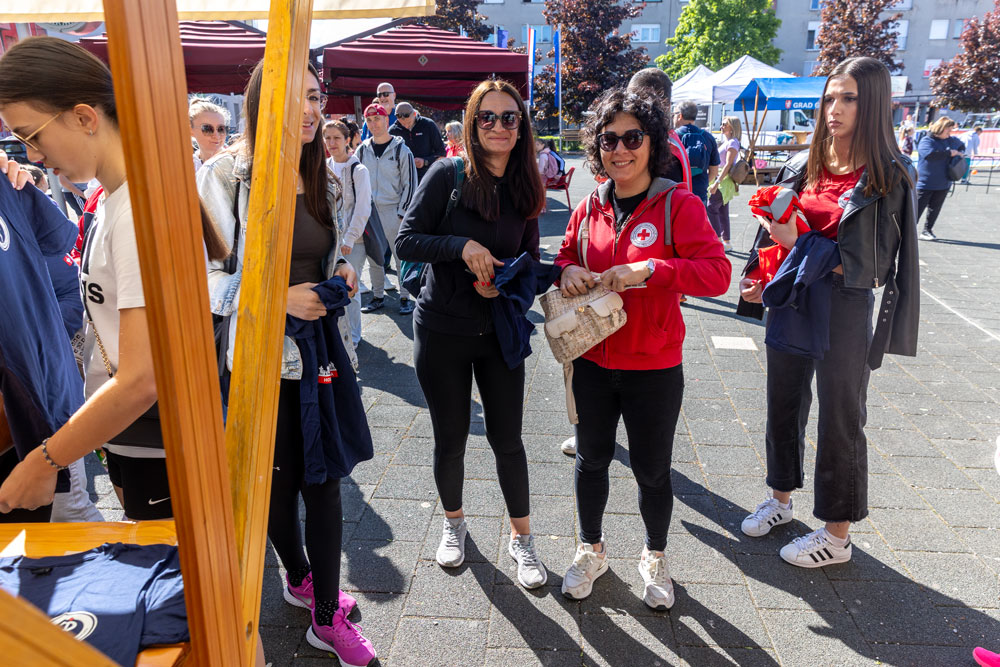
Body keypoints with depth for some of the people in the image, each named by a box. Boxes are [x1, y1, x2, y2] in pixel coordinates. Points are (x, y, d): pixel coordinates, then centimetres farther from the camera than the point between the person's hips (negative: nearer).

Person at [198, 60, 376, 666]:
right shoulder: (225, 174, -12)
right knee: (277, 481, 11)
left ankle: (328, 615, 28)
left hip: (316, 346, 5)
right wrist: (278, 297, -20)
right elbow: (204, 275, -13)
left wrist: (341, 272, 1)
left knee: (324, 479, 10)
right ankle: (299, 577, 38)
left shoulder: (323, 178, 9)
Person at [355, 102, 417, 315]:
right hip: (369, 211, 4)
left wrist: (402, 212, -8)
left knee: (401, 256, -1)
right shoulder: (362, 150, 9)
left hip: (393, 210, -4)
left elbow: (410, 183, -3)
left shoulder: (401, 150, -2)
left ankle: (405, 297, 10)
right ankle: (378, 296, 22)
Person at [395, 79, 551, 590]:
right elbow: (406, 241, -11)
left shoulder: (524, 188, 2)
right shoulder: (448, 175, -8)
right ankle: (454, 523, 38)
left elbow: (530, 260, 10)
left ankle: (521, 537, 27)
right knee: (450, 439, 11)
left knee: (507, 439, 6)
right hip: (442, 331, -2)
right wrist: (462, 246, -26)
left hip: (500, 331, 2)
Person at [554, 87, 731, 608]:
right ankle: (591, 550, 42)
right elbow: (566, 256, 16)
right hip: (592, 363, 4)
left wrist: (651, 268, -30)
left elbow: (717, 272, -18)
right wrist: (566, 270, -8)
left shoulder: (679, 205, -10)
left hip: (654, 369, -3)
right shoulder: (590, 207, 2)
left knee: (651, 470, 12)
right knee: (591, 459, 17)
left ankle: (655, 557, 41)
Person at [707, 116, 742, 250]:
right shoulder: (726, 142, 18)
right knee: (722, 211, 9)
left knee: (711, 207, -14)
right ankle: (726, 242, 13)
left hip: (725, 179, -10)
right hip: (722, 180, 10)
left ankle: (718, 238, -14)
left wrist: (717, 182, -24)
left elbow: (728, 165, -18)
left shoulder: (733, 143, -10)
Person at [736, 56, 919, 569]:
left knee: (839, 419, 6)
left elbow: (871, 264, -14)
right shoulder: (803, 166, 5)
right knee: (784, 403, 17)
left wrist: (800, 244, -21)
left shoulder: (890, 176, -10)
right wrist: (758, 278, -2)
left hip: (843, 309, -5)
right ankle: (781, 499, 38)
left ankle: (836, 536, 23)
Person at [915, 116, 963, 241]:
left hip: (943, 183, 7)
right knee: (918, 208, -2)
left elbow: (962, 146, 32)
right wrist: (950, 153, -22)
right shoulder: (926, 140, -12)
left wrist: (960, 153, 10)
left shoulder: (951, 140, 9)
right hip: (926, 183, -6)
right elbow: (929, 154, -31)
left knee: (934, 208, 12)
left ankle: (927, 230, 21)